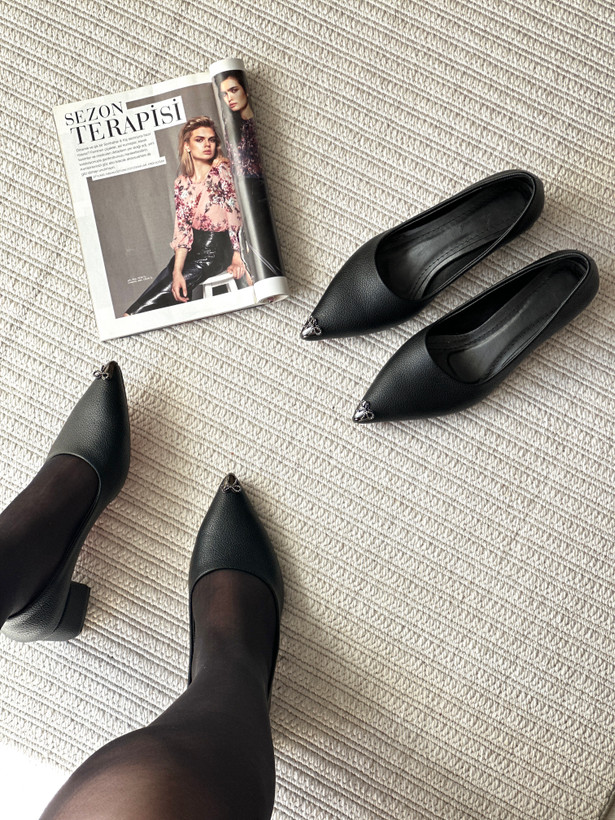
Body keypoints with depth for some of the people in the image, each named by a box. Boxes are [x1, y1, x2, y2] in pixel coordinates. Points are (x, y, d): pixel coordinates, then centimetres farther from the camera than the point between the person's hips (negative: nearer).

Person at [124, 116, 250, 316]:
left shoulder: (222, 171, -5)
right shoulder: (182, 183, 7)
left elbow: (235, 214, -11)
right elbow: (182, 229, -1)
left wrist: (237, 257, -19)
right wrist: (177, 271, -13)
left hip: (217, 249, -5)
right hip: (193, 249, 5)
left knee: (167, 291, -13)